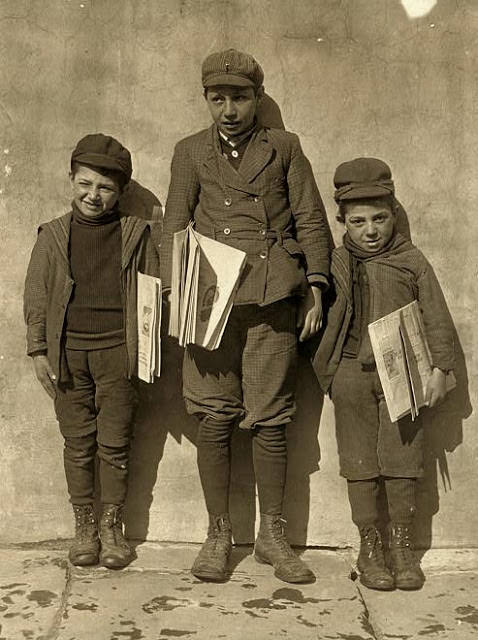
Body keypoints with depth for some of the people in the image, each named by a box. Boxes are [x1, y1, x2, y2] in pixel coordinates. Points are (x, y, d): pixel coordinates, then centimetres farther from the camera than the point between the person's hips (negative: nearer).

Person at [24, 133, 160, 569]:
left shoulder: (135, 234, 5)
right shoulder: (53, 236, 8)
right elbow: (36, 296, 9)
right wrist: (39, 351, 3)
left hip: (117, 351, -1)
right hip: (68, 352, 1)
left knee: (115, 443, 3)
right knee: (78, 443, 6)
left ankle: (113, 526, 17)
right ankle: (84, 525, 19)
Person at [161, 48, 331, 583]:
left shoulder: (284, 147, 15)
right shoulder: (190, 152, 15)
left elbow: (311, 220, 12)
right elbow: (173, 226, 8)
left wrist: (315, 287, 2)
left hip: (272, 299, 0)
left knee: (270, 420, 1)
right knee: (214, 420, 0)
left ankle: (272, 534, 14)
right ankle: (218, 534, 13)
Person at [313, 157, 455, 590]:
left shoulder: (412, 261, 4)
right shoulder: (335, 265, 5)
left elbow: (436, 318, 5)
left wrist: (439, 370, 0)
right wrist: (325, 369, 2)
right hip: (352, 372, 1)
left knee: (402, 460, 3)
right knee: (359, 461, 5)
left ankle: (403, 547, 18)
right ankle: (369, 546, 18)